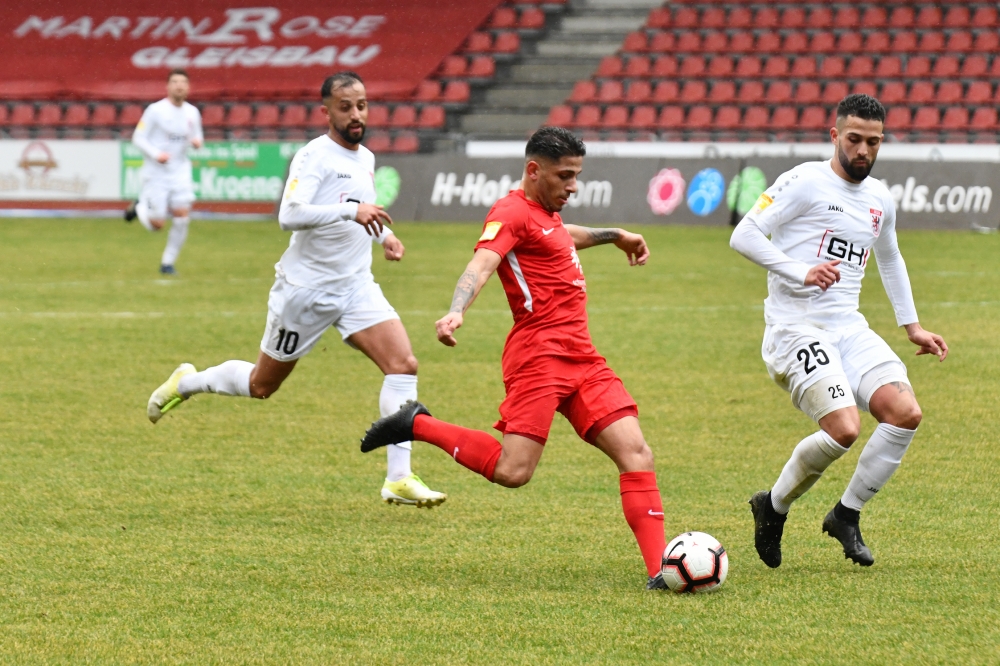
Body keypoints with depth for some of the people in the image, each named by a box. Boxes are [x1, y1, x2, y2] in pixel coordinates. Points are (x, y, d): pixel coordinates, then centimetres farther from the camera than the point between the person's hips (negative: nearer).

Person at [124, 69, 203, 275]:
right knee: (157, 225, -5)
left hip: (180, 171, 4)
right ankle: (140, 207, 30)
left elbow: (197, 136, 18)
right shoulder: (155, 110, -9)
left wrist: (197, 142, -7)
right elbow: (138, 138, -7)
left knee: (182, 216, -11)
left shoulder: (192, 113, 5)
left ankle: (168, 262, 5)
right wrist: (156, 154, -22)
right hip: (156, 173, -4)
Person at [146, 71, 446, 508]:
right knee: (262, 384, 8)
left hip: (356, 286, 6)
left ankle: (399, 479, -13)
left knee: (403, 365, -14)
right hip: (306, 288, -6)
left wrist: (384, 235, 12)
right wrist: (351, 210, -38)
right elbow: (289, 215, -32)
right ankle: (187, 383, 37)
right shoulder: (314, 157, -16)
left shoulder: (366, 159, 10)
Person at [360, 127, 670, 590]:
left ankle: (659, 569, -8)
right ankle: (418, 425, 1)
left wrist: (614, 235, 64)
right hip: (539, 355, -9)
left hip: (582, 359, 9)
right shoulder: (512, 213, -7)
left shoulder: (545, 213, 22)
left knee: (635, 453, -5)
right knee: (512, 471, -19)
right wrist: (456, 312, -44)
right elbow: (482, 263, -26)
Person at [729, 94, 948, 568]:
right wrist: (801, 273, -24)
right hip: (796, 329, -7)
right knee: (844, 429, -23)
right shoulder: (805, 182, -7)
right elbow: (743, 235, -13)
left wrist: (911, 326, 31)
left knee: (905, 414, -13)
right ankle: (773, 507, 3)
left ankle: (846, 515, 5)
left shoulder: (880, 199, 15)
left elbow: (889, 259, 34)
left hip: (849, 328, 7)